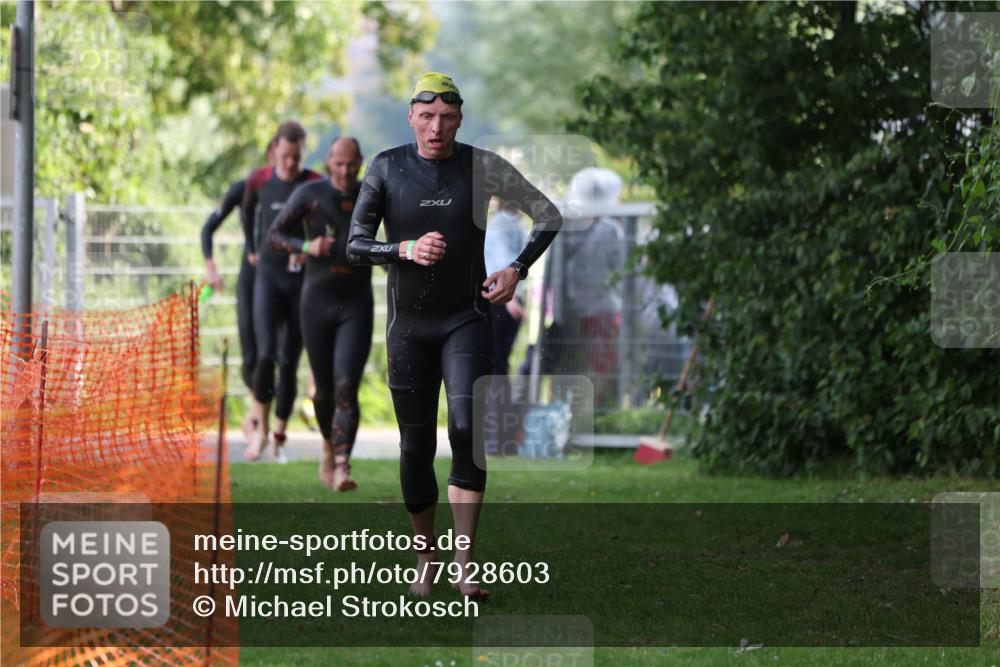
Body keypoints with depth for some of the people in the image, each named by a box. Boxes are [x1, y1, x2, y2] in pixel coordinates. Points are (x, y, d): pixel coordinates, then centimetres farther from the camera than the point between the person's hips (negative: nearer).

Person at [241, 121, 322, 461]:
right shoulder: (260, 180, 0)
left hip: (302, 280, -1)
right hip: (268, 276, 1)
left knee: (290, 363, 4)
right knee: (266, 356, -14)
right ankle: (261, 428, 5)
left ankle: (279, 438, 15)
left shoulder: (316, 186, -9)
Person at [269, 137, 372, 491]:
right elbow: (275, 233, 2)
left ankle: (342, 465, -23)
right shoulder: (310, 193, -3)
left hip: (357, 305, 0)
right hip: (317, 302, 0)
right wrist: (306, 246, -15)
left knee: (347, 386, -16)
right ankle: (329, 446, 37)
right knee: (324, 389, 8)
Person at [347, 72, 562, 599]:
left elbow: (548, 215, 7)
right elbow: (355, 245, -3)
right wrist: (406, 249, -21)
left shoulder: (482, 167, -3)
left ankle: (464, 565, -19)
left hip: (467, 319, -1)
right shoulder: (387, 168, -2)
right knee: (415, 446, 3)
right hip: (408, 324, 1)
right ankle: (424, 560, 20)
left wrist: (518, 269, -7)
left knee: (467, 430, -17)